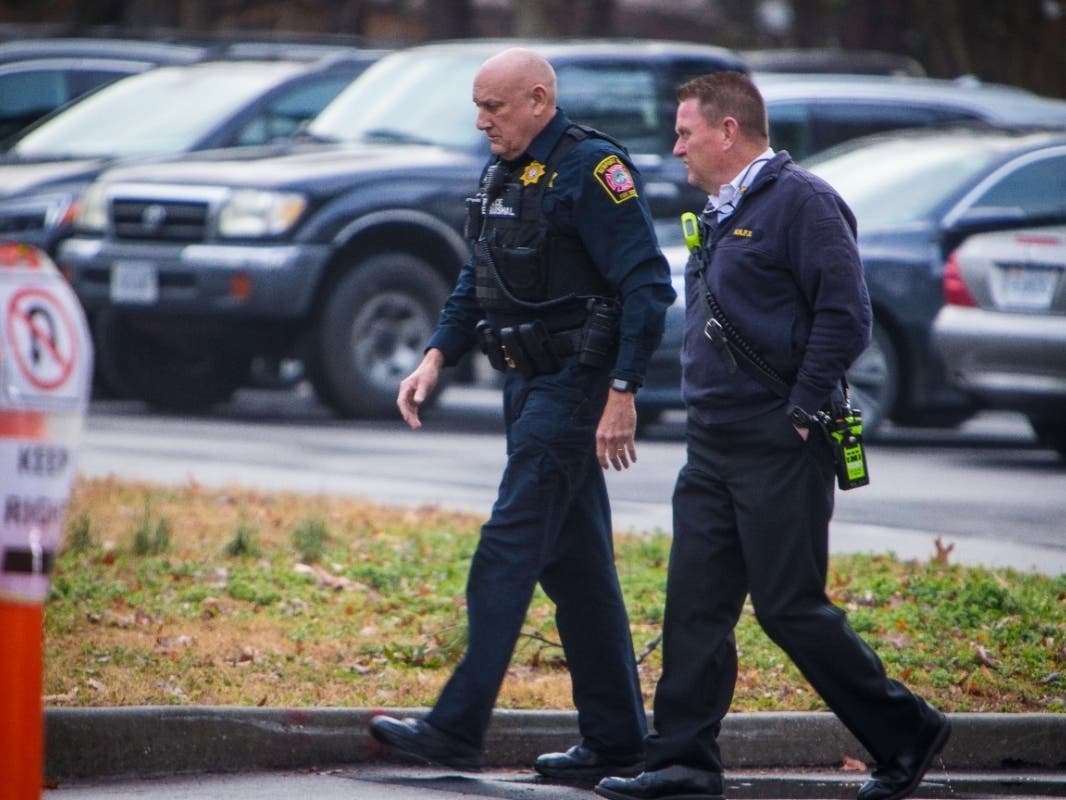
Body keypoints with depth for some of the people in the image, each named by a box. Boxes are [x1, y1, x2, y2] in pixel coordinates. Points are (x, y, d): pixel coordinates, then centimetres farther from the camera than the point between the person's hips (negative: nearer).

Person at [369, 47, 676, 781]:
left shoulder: (592, 170, -15)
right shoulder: (504, 175, 14)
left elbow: (647, 286, -19)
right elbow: (477, 282, 22)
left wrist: (622, 393, -23)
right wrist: (437, 357, 7)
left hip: (575, 386, -10)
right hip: (531, 386, 10)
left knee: (509, 552, -12)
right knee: (575, 566, 10)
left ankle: (458, 730, -14)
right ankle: (616, 742, 15)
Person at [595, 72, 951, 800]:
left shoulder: (801, 202, -12)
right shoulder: (723, 214, 16)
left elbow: (846, 318, -18)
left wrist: (800, 413, -16)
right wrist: (708, 408, 15)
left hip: (779, 450, -9)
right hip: (715, 446, 9)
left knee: (791, 608, -6)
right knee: (696, 604, 4)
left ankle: (906, 734, 6)